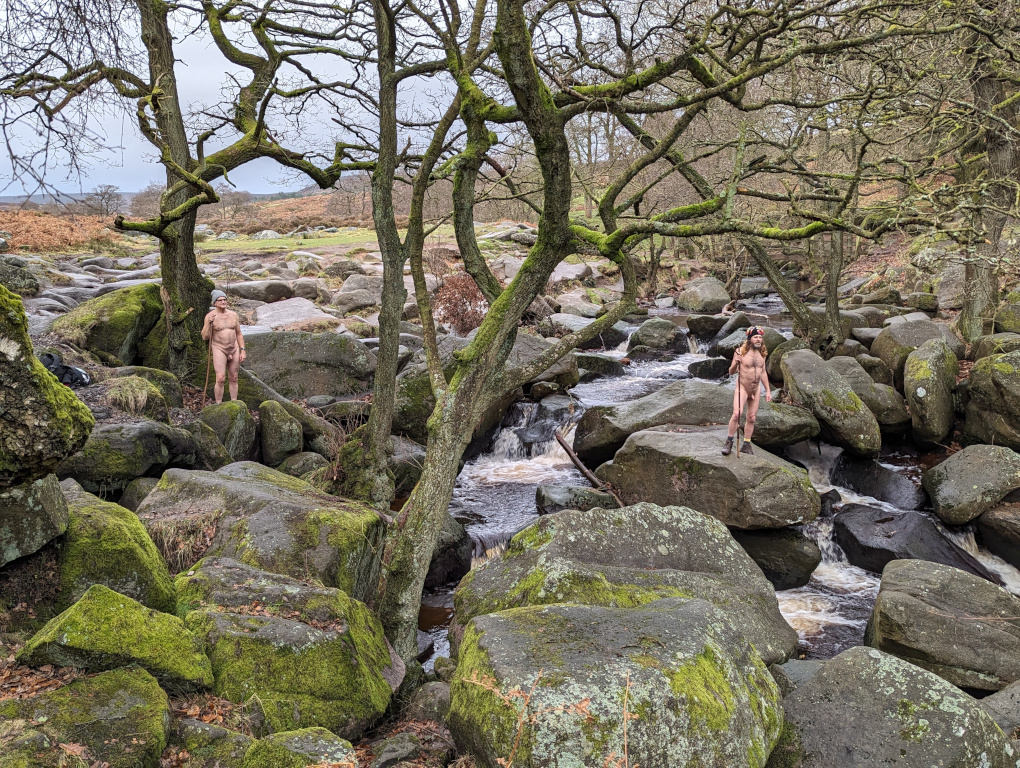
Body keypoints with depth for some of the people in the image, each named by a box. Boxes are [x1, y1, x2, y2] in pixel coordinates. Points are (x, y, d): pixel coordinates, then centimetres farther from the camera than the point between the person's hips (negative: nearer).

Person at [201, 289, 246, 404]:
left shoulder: (233, 315, 1)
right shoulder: (210, 316, -10)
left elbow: (239, 334, 7)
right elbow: (205, 337, -13)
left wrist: (242, 351, -1)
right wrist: (209, 323, -27)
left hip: (233, 349, 4)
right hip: (219, 350, -4)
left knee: (233, 379, 9)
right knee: (220, 379, -13)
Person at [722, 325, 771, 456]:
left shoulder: (762, 354, 5)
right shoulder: (741, 352, -10)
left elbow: (763, 372, 16)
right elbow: (731, 371, -8)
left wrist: (768, 390, 14)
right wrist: (736, 363, -29)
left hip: (756, 389, 5)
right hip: (742, 387, -5)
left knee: (751, 418, 7)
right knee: (736, 414, -20)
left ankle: (746, 446, 15)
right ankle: (729, 442, -8)